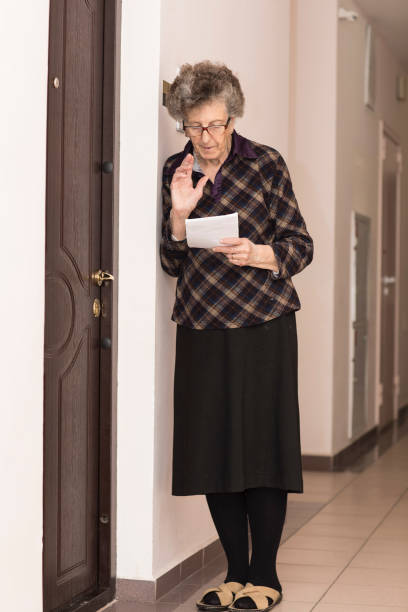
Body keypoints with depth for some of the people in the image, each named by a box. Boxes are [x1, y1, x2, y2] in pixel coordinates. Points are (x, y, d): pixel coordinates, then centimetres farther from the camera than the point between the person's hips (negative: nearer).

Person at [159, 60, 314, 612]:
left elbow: (301, 247, 1)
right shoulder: (175, 172, 10)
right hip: (201, 329, 4)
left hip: (262, 324, -3)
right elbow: (171, 263, 10)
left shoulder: (265, 164, 0)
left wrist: (256, 253, -18)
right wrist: (180, 213, -7)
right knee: (211, 449, 3)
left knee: (262, 447, -4)